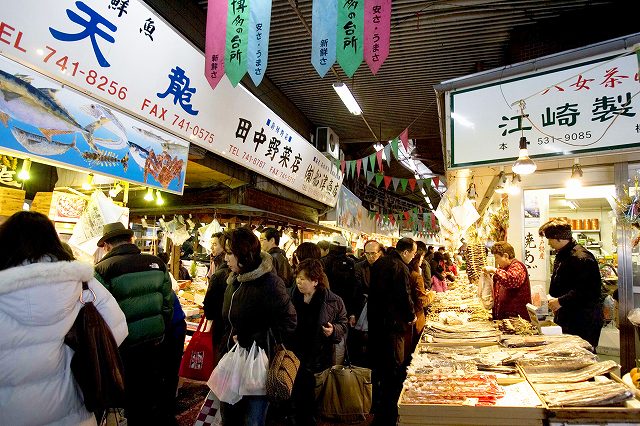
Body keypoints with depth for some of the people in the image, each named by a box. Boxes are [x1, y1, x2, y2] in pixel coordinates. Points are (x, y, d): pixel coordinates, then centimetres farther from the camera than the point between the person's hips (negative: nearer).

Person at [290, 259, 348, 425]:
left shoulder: (333, 301, -10)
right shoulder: (293, 297, 0)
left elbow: (343, 325, 1)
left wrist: (333, 330, -17)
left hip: (318, 360, -3)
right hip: (295, 356, 3)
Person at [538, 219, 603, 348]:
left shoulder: (581, 257, -17)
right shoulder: (561, 255, 15)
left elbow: (586, 291, -25)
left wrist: (561, 301, -20)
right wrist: (554, 300, 12)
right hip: (565, 317, 9)